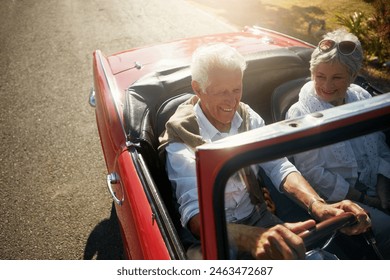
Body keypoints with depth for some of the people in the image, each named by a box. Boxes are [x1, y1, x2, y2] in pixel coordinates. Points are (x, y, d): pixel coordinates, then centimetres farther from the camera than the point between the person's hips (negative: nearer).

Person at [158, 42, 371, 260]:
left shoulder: (248, 117, -4)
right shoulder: (182, 137, -21)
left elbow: (278, 167, -11)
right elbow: (194, 213, -32)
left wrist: (317, 205, -32)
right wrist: (253, 239, -51)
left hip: (256, 216, 5)